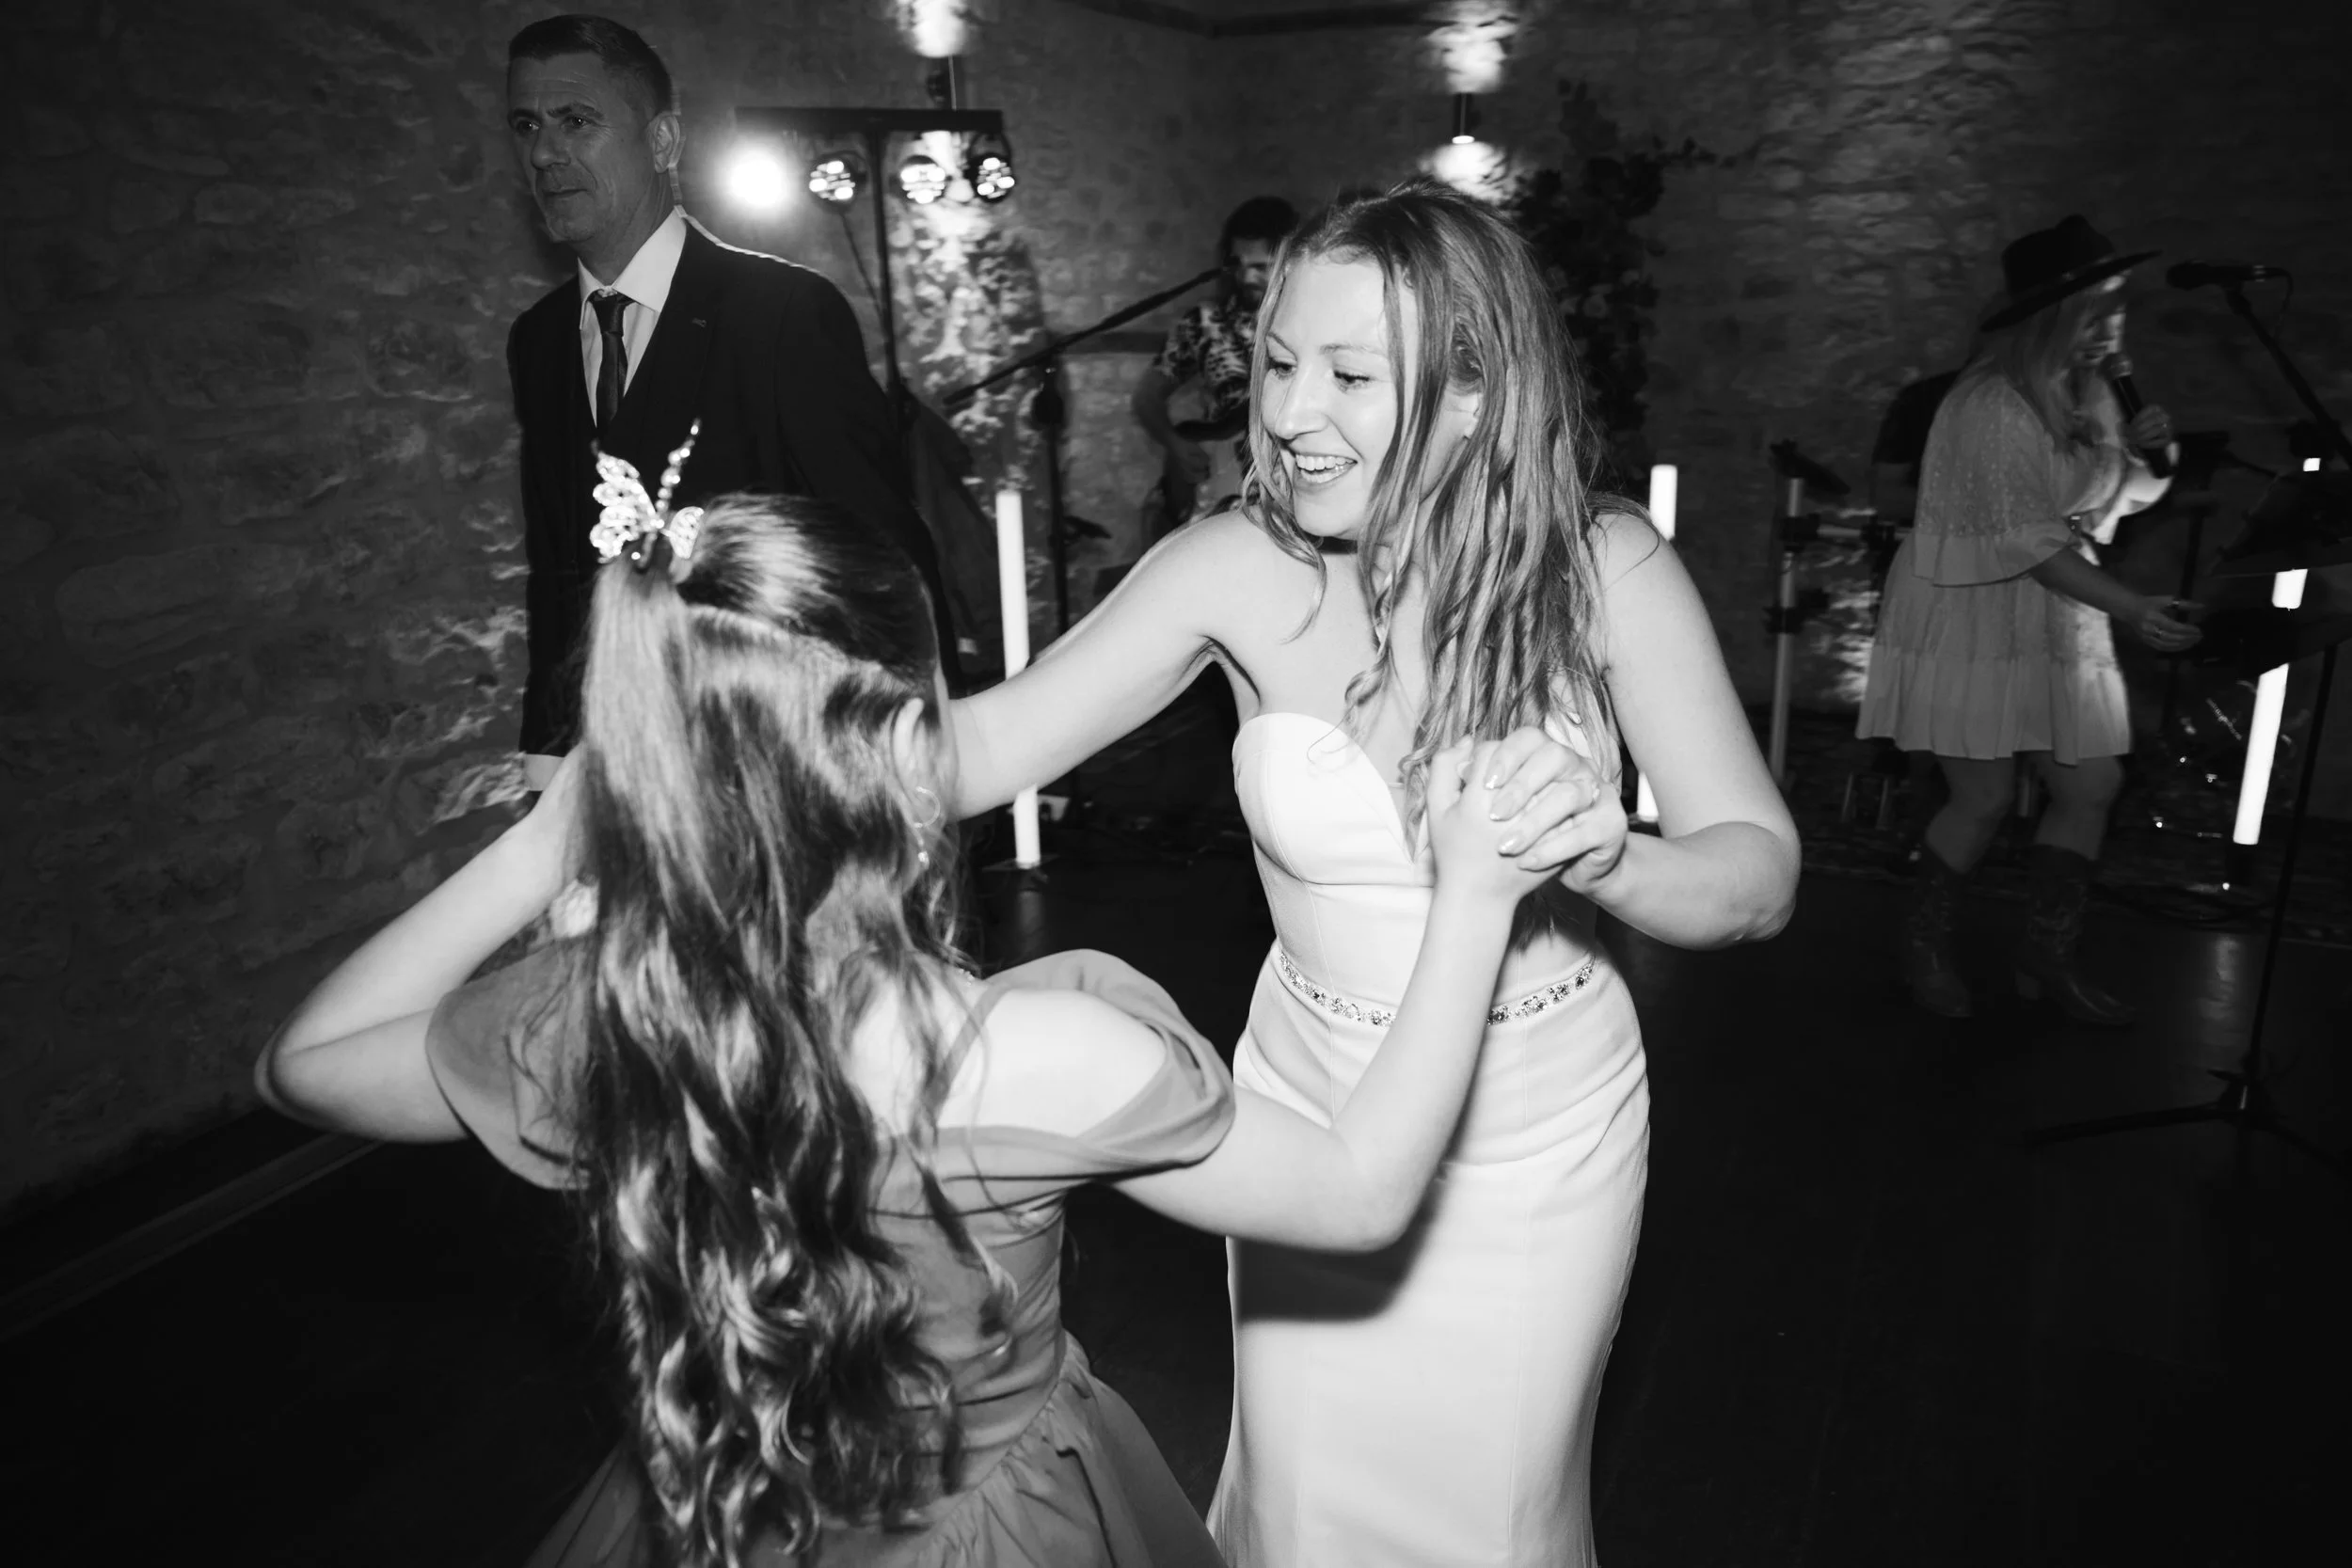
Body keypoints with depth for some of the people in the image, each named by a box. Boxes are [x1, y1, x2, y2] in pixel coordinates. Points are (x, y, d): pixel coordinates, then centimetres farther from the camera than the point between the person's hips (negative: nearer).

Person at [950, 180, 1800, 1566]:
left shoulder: (1605, 571, -16)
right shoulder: (1240, 570, -15)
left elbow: (1762, 871, -16)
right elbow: (984, 746, -18)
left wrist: (1604, 854, -37)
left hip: (1540, 1137, 0)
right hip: (1313, 1108, 1)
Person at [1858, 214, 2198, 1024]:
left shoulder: (2087, 394, 8)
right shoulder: (1992, 405, -19)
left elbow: (2097, 504, 16)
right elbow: (2029, 542, -22)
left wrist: (2132, 447, -3)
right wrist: (2131, 608, -26)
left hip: (2058, 614, 8)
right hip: (1970, 617, -8)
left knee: (2092, 783, 4)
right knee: (1985, 797, -6)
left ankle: (2048, 955, 20)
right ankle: (1924, 943, 18)